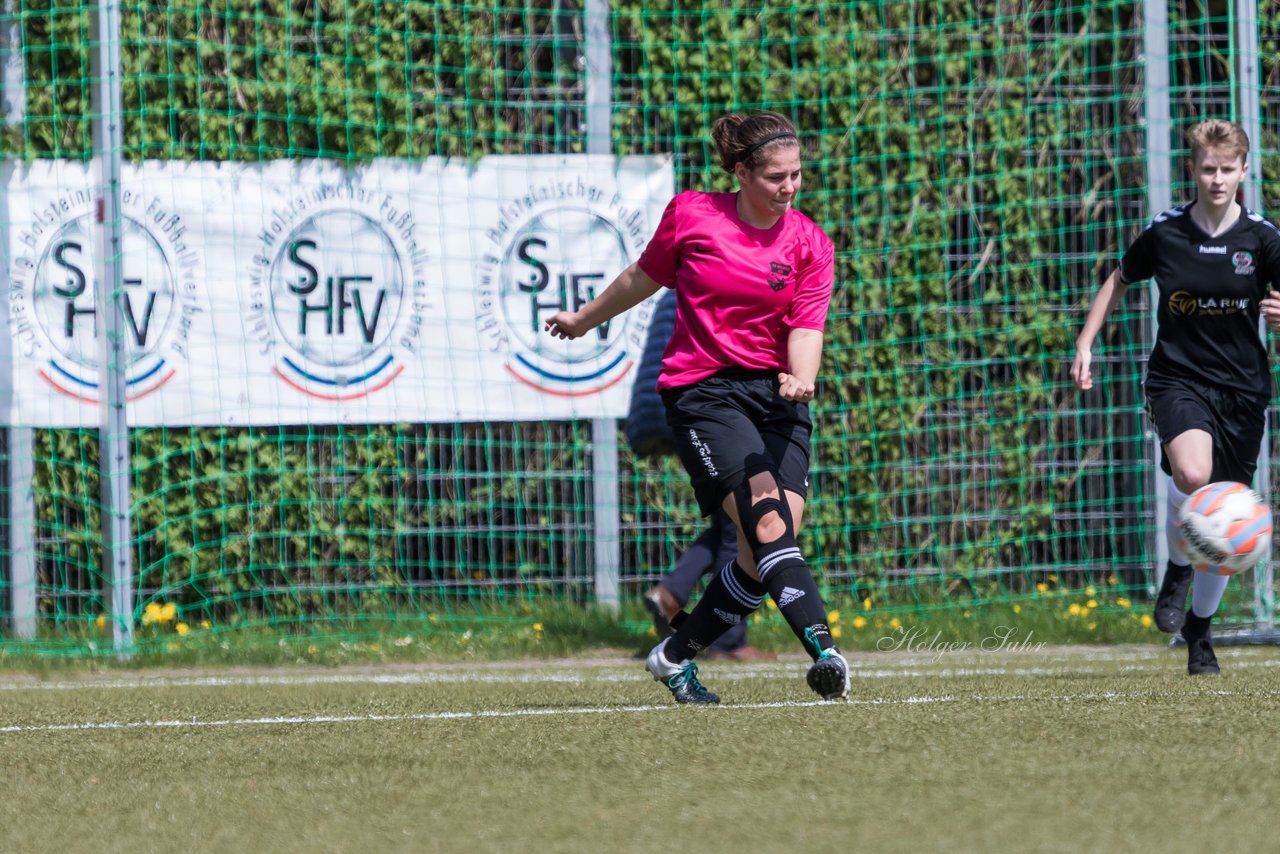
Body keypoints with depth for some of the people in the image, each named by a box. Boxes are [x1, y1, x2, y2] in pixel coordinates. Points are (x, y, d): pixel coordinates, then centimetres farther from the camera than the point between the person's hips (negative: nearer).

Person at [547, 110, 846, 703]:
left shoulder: (809, 245, 2)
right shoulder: (690, 215, -2)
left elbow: (806, 329, -6)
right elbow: (645, 277, 16)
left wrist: (801, 379, -27)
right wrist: (586, 319, 30)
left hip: (774, 394, 3)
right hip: (701, 390, -3)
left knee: (769, 548, -7)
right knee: (766, 515, -23)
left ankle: (677, 655, 11)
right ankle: (821, 647, -36)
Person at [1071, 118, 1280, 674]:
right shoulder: (1164, 233, -2)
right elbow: (1119, 281, 15)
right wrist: (1084, 346, 10)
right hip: (1177, 377, -1)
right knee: (1192, 475, -32)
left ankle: (1200, 627, 28)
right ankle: (1177, 569, -4)